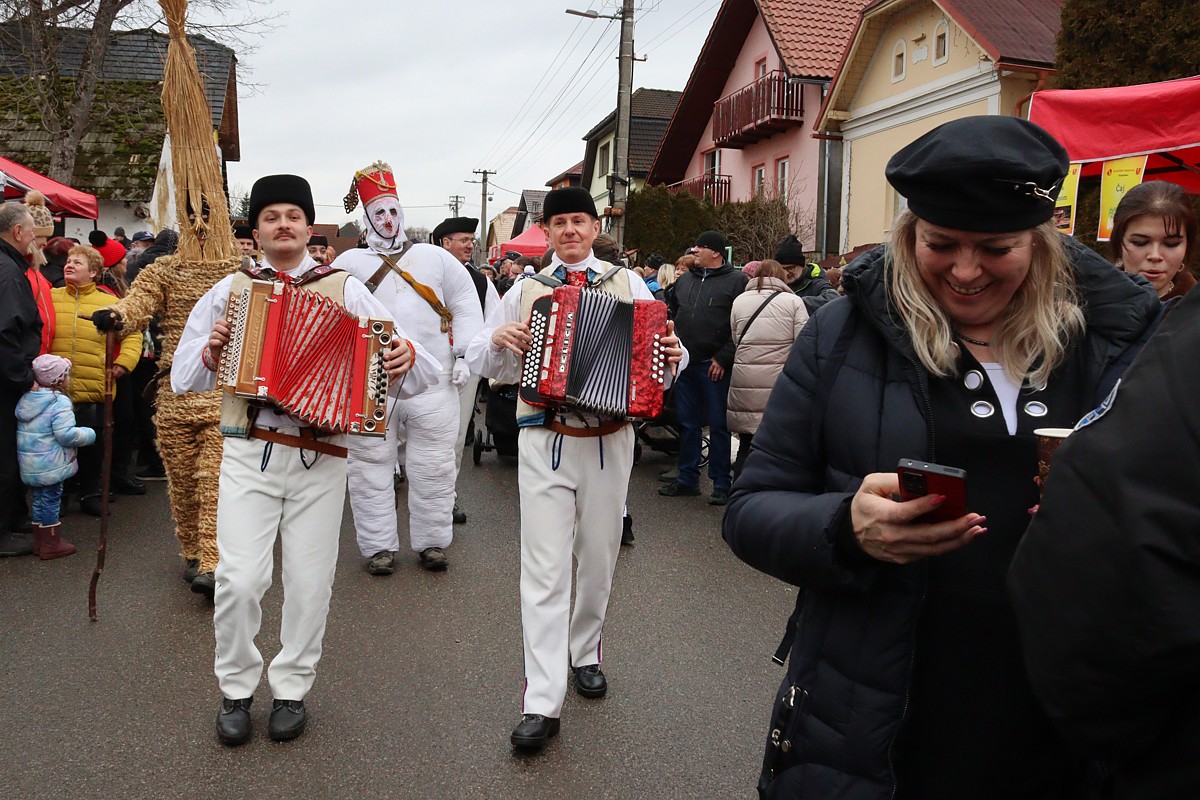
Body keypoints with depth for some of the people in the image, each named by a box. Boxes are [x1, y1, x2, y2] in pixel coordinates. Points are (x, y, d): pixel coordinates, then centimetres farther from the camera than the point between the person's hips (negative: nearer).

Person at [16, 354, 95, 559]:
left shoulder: (26, 398, 8)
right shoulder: (60, 402, -17)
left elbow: (23, 431, 14)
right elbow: (66, 434, -24)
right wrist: (89, 434, -9)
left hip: (30, 465, 8)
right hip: (51, 465, -8)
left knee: (39, 499, 17)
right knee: (51, 499, 1)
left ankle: (39, 542, 26)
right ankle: (51, 545, 9)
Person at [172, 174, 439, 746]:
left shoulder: (343, 290, 7)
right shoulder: (229, 290, 10)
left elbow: (393, 353, 2)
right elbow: (183, 375, 12)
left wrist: (405, 357, -20)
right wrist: (211, 353, -8)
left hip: (320, 455, 0)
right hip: (248, 451, 0)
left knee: (309, 582, 6)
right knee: (239, 578, -5)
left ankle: (291, 690, 26)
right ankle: (236, 690, 19)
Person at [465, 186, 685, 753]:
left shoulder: (627, 285, 5)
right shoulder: (526, 291, 7)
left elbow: (662, 349, 3)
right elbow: (479, 361, 10)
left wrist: (673, 355, -20)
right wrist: (498, 340, -11)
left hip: (609, 443, 1)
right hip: (544, 444, -1)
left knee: (598, 558, 15)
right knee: (544, 571, -4)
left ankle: (585, 653, 39)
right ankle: (542, 703, 0)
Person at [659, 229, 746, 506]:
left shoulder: (736, 281, -4)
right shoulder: (684, 280, 14)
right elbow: (670, 314, 24)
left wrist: (723, 358, -13)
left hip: (715, 366, -6)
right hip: (684, 362, 6)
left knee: (718, 425, 1)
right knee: (687, 423, 12)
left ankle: (722, 484, 10)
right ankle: (688, 479, 22)